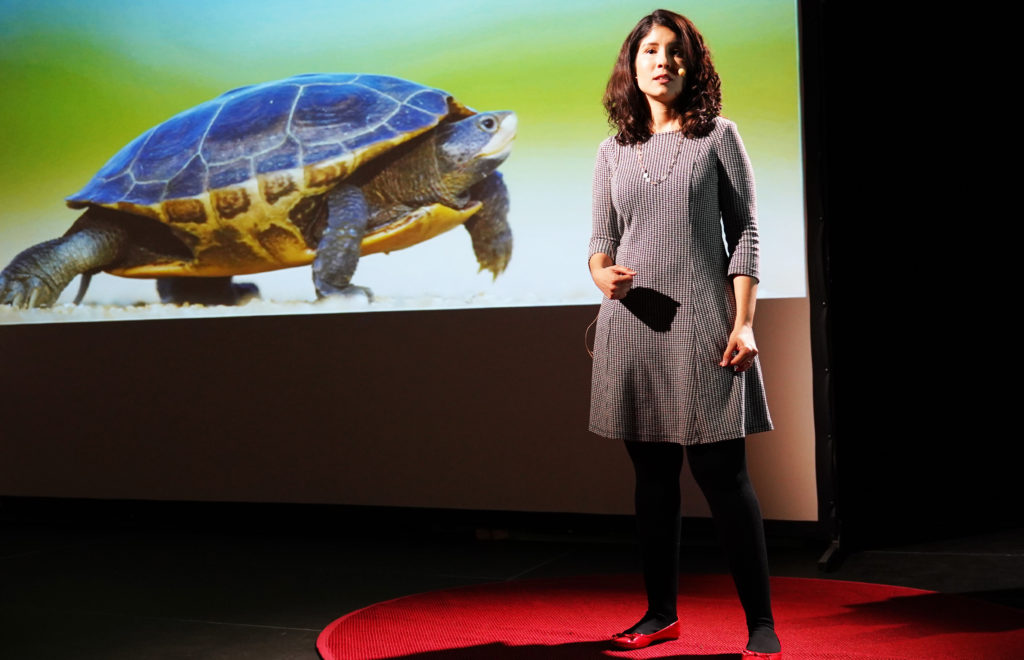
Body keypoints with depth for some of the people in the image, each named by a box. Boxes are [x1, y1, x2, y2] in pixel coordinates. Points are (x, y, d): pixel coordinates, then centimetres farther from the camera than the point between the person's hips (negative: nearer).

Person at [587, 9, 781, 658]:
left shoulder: (717, 136, 4)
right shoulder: (614, 150, 12)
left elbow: (744, 232, 1)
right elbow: (602, 240, 15)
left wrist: (744, 323, -8)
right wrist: (603, 275, -9)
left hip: (701, 321, -3)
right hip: (633, 324, 3)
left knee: (723, 474, -4)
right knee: (653, 475, 10)